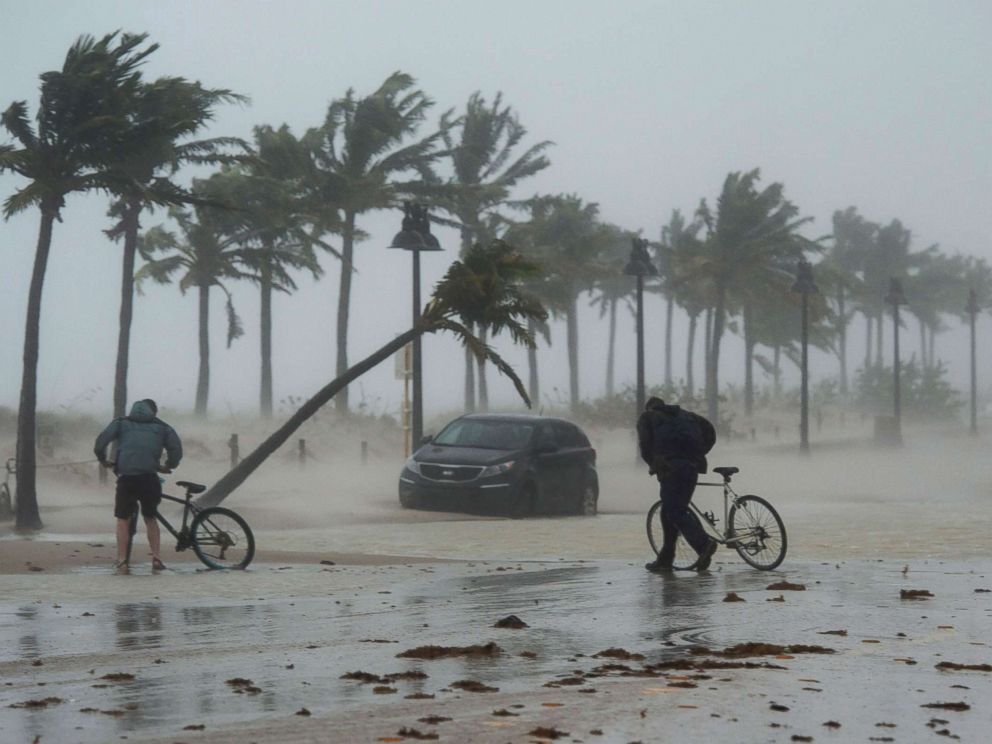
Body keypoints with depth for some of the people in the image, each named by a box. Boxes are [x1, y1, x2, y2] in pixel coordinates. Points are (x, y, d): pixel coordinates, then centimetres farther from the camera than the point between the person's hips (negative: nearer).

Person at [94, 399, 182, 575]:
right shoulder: (161, 427, 19)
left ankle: (122, 562, 5)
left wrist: (103, 460, 21)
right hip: (149, 477, 1)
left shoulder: (121, 423, 17)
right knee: (150, 518, 17)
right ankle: (156, 558, 7)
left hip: (126, 476, -1)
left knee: (123, 519, 11)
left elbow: (101, 441, 5)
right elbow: (176, 448, 8)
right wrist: (168, 466, 23)